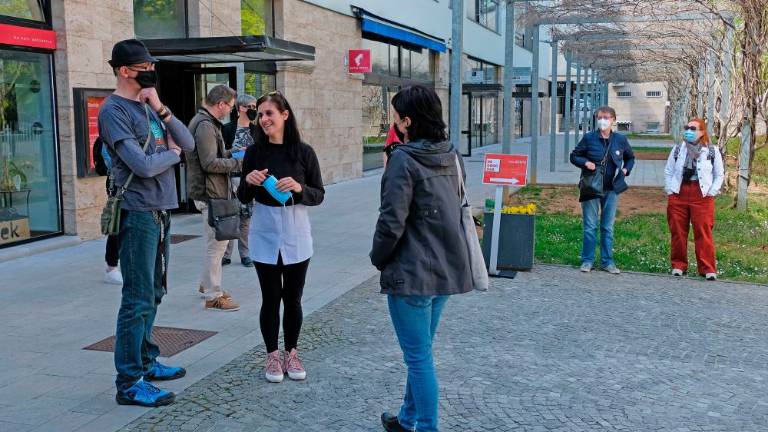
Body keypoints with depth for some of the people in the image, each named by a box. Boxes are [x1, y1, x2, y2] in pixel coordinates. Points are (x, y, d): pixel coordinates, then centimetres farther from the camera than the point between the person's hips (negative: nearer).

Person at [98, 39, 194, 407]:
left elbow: (189, 144, 5)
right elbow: (143, 165, -21)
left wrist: (161, 109, -8)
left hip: (160, 211, 9)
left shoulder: (148, 104, 13)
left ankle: (145, 362, 29)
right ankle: (130, 383, 1)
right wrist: (172, 153, -2)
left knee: (152, 294, 16)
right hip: (138, 213, -9)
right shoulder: (114, 111, -12)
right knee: (138, 299, -6)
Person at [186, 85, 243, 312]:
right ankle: (213, 296, 4)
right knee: (216, 244, -4)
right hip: (210, 193, -11)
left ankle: (207, 284, 34)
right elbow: (210, 163, -23)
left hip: (213, 192, 11)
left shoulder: (205, 122, 15)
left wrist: (232, 152, 10)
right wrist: (239, 163, -15)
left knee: (217, 241, 21)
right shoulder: (205, 126, -19)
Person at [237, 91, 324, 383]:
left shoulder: (303, 152, -3)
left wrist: (298, 188, -21)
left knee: (293, 298, 8)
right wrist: (248, 181, -15)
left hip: (296, 236, 0)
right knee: (271, 298, 6)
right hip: (264, 235, 1)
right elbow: (243, 199, 6)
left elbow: (319, 195, -2)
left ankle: (292, 354, 24)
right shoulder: (254, 152, 1)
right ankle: (272, 356, 20)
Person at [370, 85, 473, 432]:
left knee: (419, 356, 2)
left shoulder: (404, 159, -16)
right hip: (446, 268, 8)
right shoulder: (451, 155, 7)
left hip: (411, 272, -8)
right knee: (420, 351, 21)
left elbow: (392, 222, -18)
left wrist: (378, 258, -2)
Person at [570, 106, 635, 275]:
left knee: (608, 227, 8)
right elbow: (574, 156, 6)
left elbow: (630, 158, 21)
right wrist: (585, 162, -12)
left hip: (611, 189, 2)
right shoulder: (589, 138, -2)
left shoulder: (620, 140, 5)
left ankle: (607, 261, 16)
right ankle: (587, 260, 11)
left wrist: (625, 170, 4)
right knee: (590, 226, 2)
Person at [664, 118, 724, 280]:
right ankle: (678, 265, 17)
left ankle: (708, 268, 0)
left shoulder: (712, 151, 4)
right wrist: (670, 190, 2)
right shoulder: (677, 149, 9)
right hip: (678, 195, 2)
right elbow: (668, 172, 13)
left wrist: (711, 192, -2)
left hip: (702, 197, -2)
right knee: (678, 232, 6)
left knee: (704, 233, -5)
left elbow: (719, 175, 8)